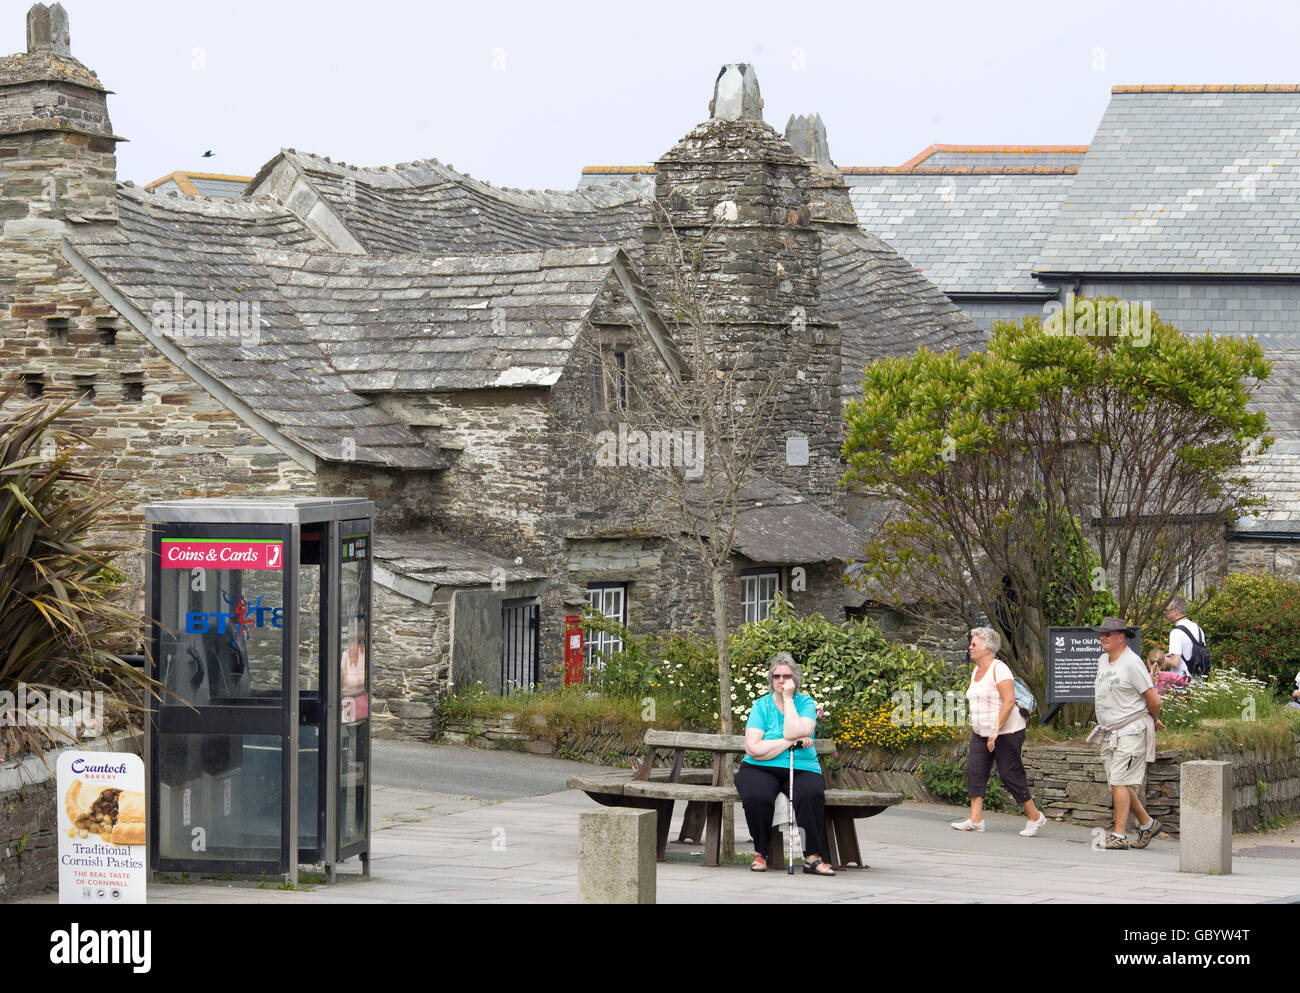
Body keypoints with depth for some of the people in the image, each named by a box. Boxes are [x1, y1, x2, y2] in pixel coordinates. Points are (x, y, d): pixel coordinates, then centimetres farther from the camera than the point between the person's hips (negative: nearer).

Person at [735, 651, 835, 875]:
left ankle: (813, 857, -26)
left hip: (801, 770, 0)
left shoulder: (805, 703, 7)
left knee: (811, 794, -34)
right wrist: (791, 742, -11)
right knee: (757, 797, -34)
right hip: (761, 770, 0)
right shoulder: (761, 705, 5)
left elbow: (794, 732, -14)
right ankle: (760, 853, -10)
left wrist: (788, 699, -8)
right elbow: (753, 748, -8)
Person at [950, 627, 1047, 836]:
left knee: (1010, 775, -4)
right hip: (981, 733, 9)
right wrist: (977, 730, 20)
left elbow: (1009, 701, -22)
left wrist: (996, 731, -24)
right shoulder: (976, 671, 13)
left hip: (1006, 733, -9)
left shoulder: (998, 669, -15)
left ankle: (1035, 817, 10)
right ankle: (975, 819, -6)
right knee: (974, 770, -5)